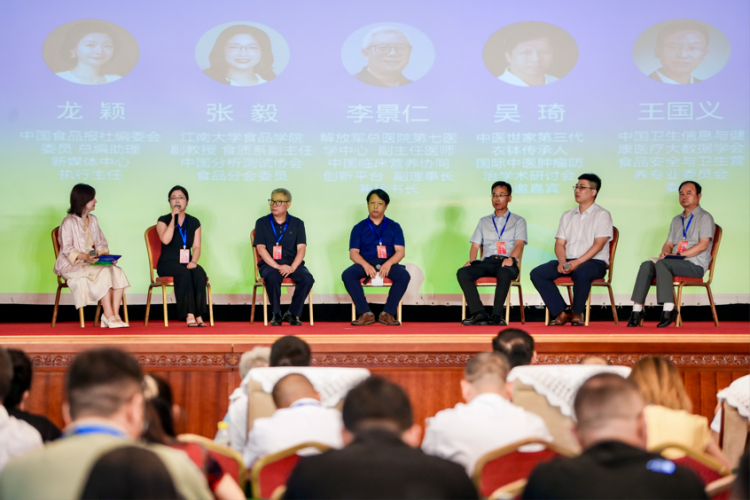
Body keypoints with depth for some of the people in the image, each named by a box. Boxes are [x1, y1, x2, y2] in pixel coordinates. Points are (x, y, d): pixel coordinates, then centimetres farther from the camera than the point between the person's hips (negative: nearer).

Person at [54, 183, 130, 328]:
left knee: (117, 272, -22)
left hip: (92, 263, 6)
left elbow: (101, 243, 18)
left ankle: (115, 315, -27)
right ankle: (109, 317, -28)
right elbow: (67, 250, -11)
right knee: (103, 274, -31)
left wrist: (106, 255, -3)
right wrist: (84, 256, -27)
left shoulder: (93, 220, 17)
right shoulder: (69, 222, -6)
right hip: (72, 266, -6)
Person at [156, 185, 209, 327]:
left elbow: (196, 246, 5)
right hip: (167, 263, -3)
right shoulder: (163, 220, 6)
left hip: (186, 262, 3)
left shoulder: (194, 222, 15)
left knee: (199, 273, -31)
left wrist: (193, 261, -14)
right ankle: (189, 315, -41)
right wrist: (173, 218, -11)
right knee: (184, 272, -36)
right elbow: (165, 240, -14)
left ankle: (199, 315, -36)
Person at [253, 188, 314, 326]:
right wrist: (278, 266, -18)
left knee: (307, 278, -28)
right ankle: (276, 314, -15)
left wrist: (292, 267, -19)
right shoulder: (262, 223, 5)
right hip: (270, 264, -2)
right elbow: (261, 248, -4)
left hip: (293, 264, 2)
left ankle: (292, 313, -11)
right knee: (272, 277, -36)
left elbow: (301, 248, -1)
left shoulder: (297, 223, 8)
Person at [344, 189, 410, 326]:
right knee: (347, 274, -31)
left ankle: (387, 313, -24)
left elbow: (400, 251, 2)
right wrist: (366, 265, -19)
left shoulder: (394, 227, 11)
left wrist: (388, 264, -19)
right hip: (366, 263, 0)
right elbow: (353, 253, 2)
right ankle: (365, 314, -27)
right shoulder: (359, 228, 11)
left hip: (388, 263, 0)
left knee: (404, 275, -32)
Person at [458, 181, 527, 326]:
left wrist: (511, 258, -22)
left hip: (506, 263, -3)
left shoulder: (518, 221, 16)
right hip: (487, 262, 3)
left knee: (504, 273, -41)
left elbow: (519, 244, 0)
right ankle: (479, 314, -33)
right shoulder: (484, 221, 27)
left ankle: (497, 316, -35)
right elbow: (475, 245, 18)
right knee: (462, 273, -27)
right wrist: (472, 260, -5)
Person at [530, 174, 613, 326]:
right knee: (537, 273, -18)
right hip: (568, 261, 5)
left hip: (594, 262, -5)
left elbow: (598, 244, -10)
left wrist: (578, 262, -22)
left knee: (581, 272, -40)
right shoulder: (567, 216, 19)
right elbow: (560, 243, 13)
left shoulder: (602, 215, 2)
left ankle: (577, 313, -16)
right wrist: (562, 261, -10)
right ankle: (562, 312, -14)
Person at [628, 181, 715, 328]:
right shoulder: (676, 220, 26)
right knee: (647, 265, -22)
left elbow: (703, 245, -9)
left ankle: (668, 309, -37)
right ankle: (637, 309, -28)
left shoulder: (704, 217, 4)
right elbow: (669, 243, 22)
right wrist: (665, 252, -4)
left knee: (662, 264, -33)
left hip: (695, 265, -6)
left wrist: (679, 255, -15)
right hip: (675, 263, 6)